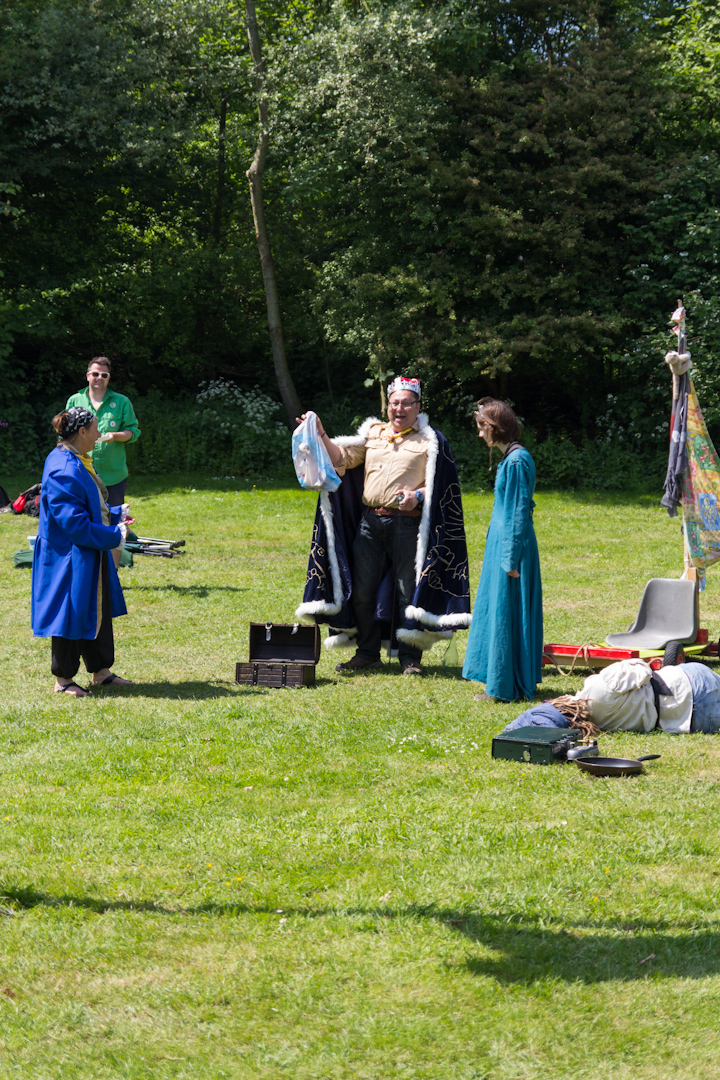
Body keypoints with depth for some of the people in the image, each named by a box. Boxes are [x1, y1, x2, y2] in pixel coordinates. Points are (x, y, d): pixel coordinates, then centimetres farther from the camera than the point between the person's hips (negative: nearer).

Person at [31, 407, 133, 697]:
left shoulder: (75, 462, 8)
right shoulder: (64, 471, -25)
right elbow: (75, 523, -26)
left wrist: (115, 514, 9)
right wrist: (114, 535, -18)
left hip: (89, 554, 10)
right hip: (70, 557, -10)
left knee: (98, 610, 16)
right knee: (74, 614, 0)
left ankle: (101, 672, 27)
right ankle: (63, 680, 13)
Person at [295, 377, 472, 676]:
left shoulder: (430, 440, 4)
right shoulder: (372, 433, 16)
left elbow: (441, 485, -1)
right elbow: (342, 458, 11)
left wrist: (418, 495, -18)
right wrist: (321, 436, -3)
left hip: (407, 524, -4)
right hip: (369, 522, 4)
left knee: (408, 591, -3)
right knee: (362, 590, 6)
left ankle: (410, 657, 7)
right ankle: (368, 653, 18)